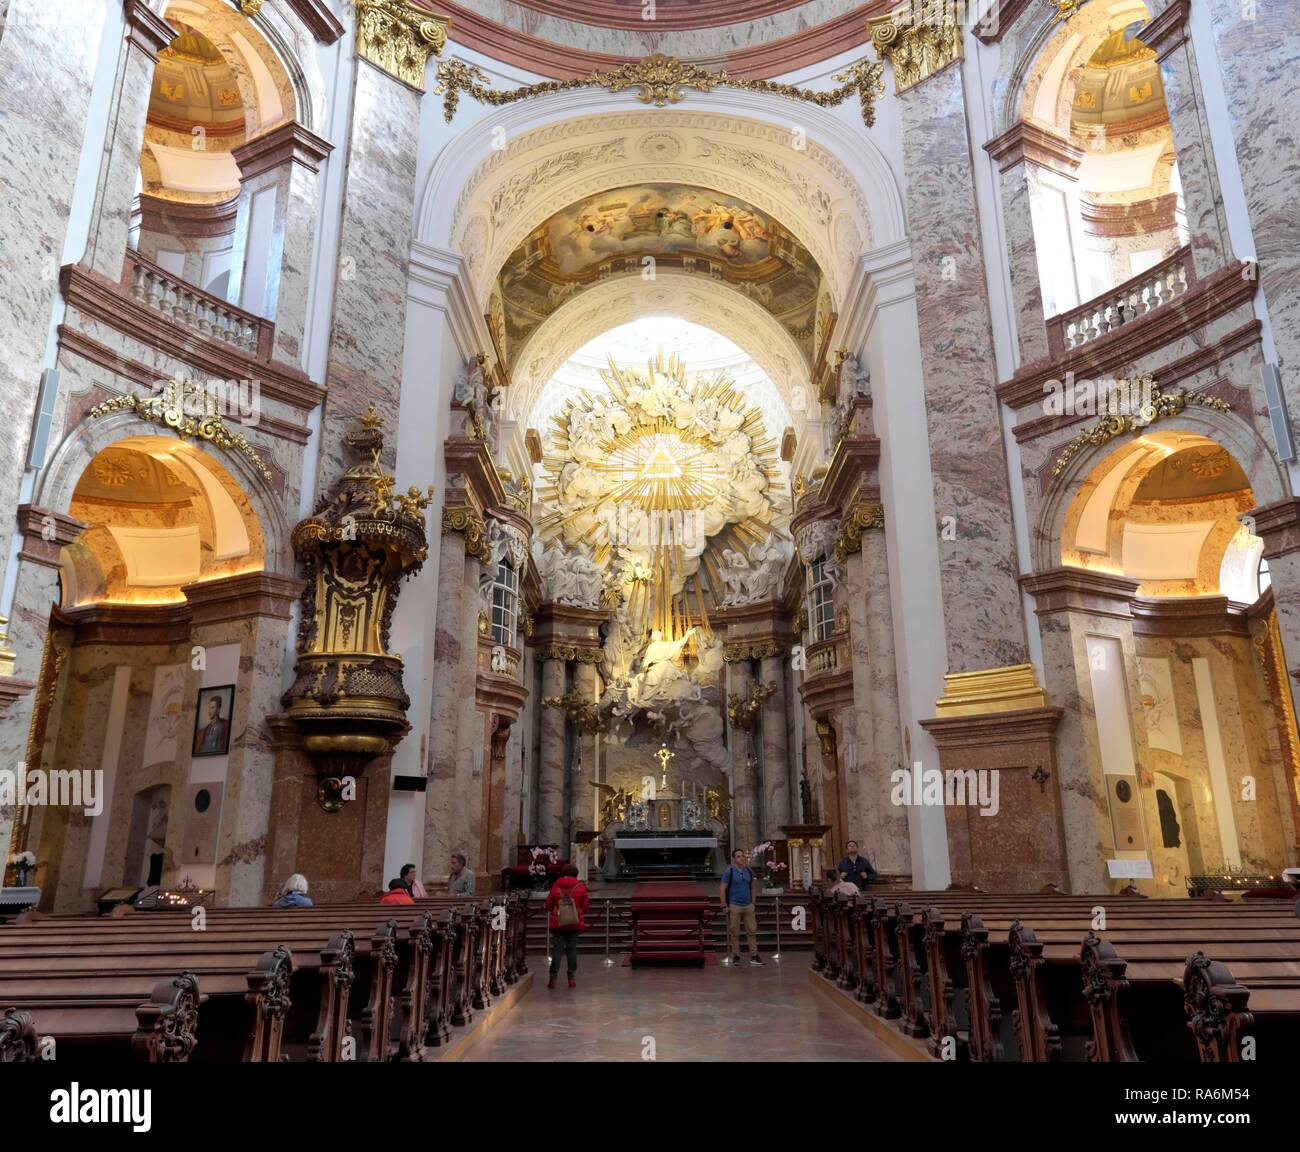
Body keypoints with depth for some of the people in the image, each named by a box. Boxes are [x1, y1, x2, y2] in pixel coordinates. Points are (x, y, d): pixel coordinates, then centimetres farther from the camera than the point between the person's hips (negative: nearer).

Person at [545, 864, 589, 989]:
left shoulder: (555, 887, -3)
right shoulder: (580, 887, -2)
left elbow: (548, 905, 2)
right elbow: (586, 905, 2)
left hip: (557, 923, 0)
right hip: (575, 923, 0)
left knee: (556, 949, 2)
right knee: (572, 949, 6)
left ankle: (553, 978, -3)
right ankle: (572, 977, 7)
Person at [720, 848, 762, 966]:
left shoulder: (749, 871, 7)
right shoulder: (729, 871, -8)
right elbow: (722, 888, -7)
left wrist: (753, 902, 10)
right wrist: (724, 905, -9)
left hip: (748, 906, 4)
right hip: (734, 906, -4)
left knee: (752, 931, 2)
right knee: (734, 933, 2)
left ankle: (754, 955, 8)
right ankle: (735, 956, 12)